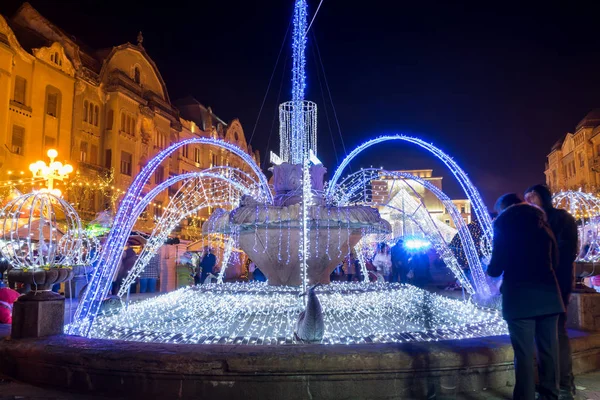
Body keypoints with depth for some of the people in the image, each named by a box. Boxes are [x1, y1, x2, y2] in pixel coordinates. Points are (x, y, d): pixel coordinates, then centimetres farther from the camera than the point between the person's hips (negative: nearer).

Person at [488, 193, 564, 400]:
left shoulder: (504, 224, 0)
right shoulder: (543, 224, 16)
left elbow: (496, 268, -5)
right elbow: (554, 261, 19)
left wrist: (490, 270, 17)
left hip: (520, 296, -5)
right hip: (548, 292, 6)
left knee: (524, 352, -4)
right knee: (548, 349, 12)